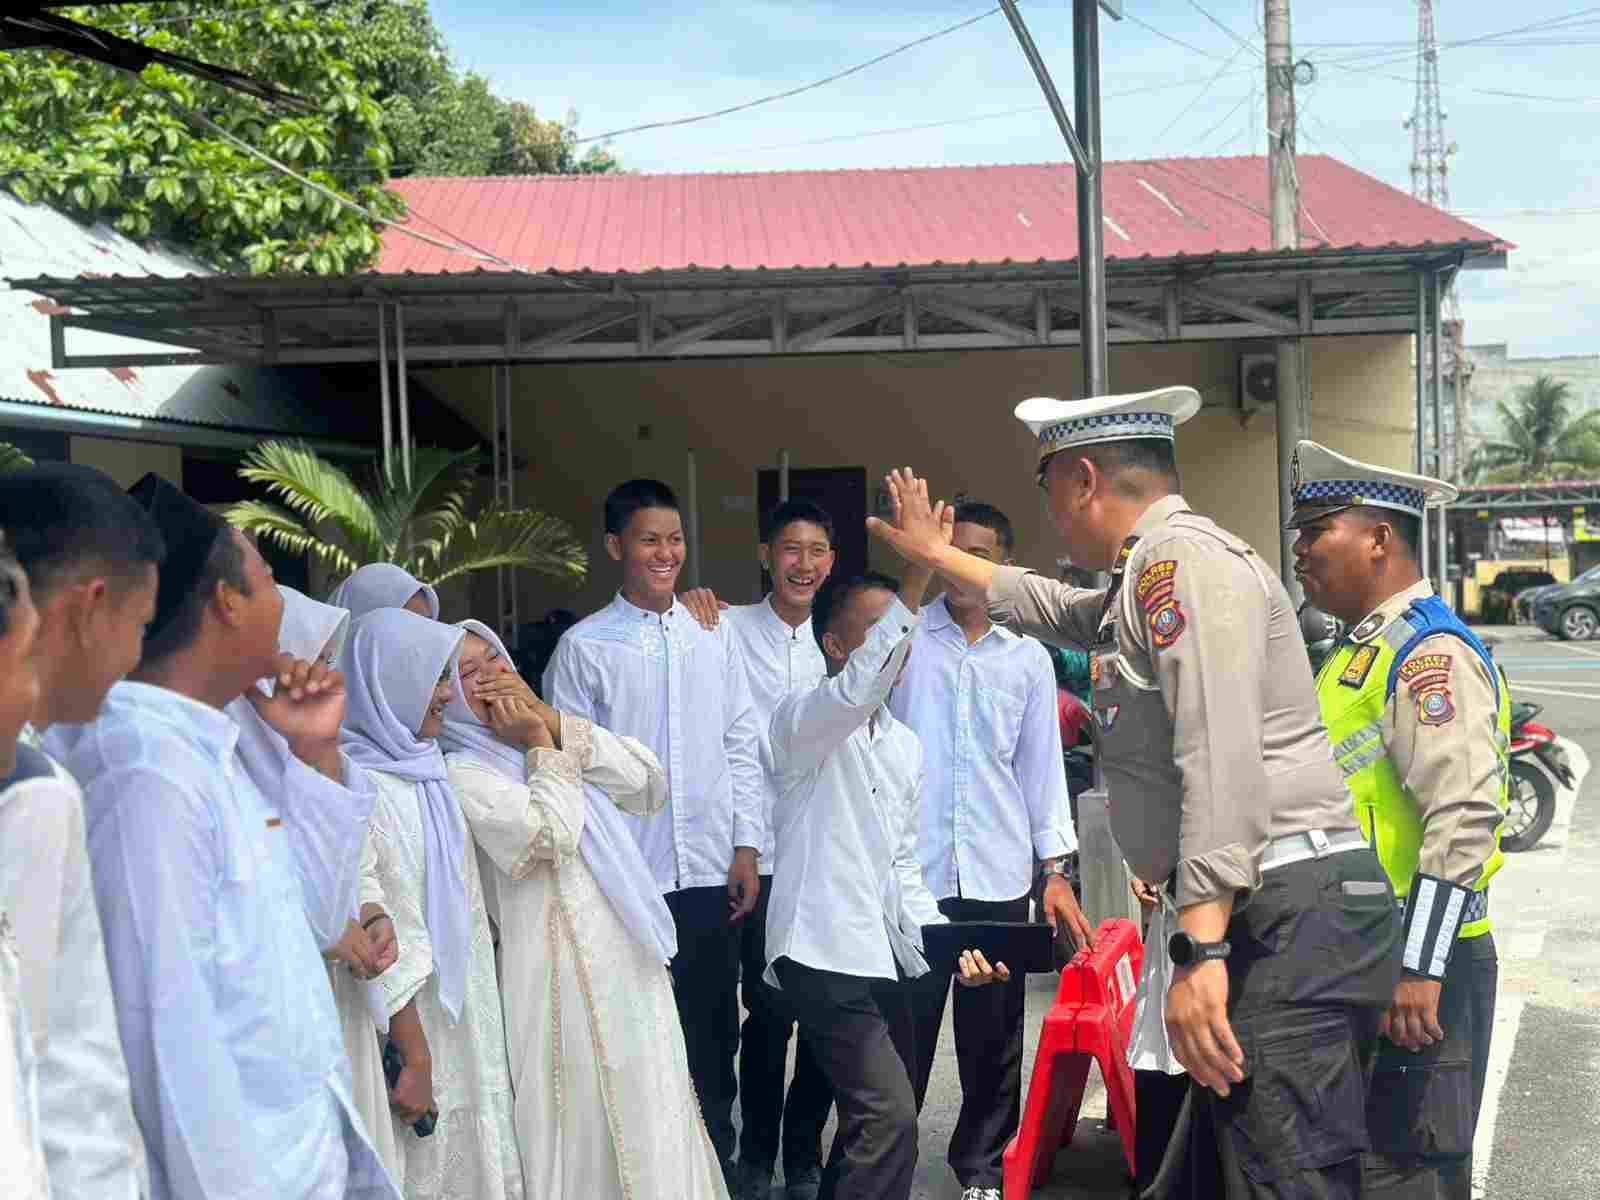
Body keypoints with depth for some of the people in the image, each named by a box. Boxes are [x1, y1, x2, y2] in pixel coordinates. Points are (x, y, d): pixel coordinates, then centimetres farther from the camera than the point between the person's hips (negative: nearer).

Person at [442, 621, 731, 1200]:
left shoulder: (551, 732, 14)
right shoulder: (463, 773, -7)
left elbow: (650, 785, 2)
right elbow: (550, 832, -20)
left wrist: (555, 722, -2)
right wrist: (542, 747, -6)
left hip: (631, 956, 7)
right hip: (563, 961, -6)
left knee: (649, 1114, 12)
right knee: (586, 1124, 0)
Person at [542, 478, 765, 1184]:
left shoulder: (713, 638, 8)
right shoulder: (584, 647, -3)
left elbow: (742, 747, 10)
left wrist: (746, 848, 4)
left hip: (710, 875, 3)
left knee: (714, 1035, 12)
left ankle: (716, 1169, 27)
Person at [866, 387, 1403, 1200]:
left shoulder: (1183, 555, -11)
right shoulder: (1148, 575, 23)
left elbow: (1222, 760, -22)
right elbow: (1050, 608, 44)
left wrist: (1199, 950, -27)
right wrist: (933, 552, 52)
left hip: (1290, 916, -11)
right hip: (1263, 919, 11)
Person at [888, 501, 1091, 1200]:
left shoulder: (1028, 656, 9)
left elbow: (1042, 766, 11)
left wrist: (1055, 869, 7)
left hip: (998, 876, 2)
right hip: (910, 868, -2)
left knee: (993, 1036, 10)